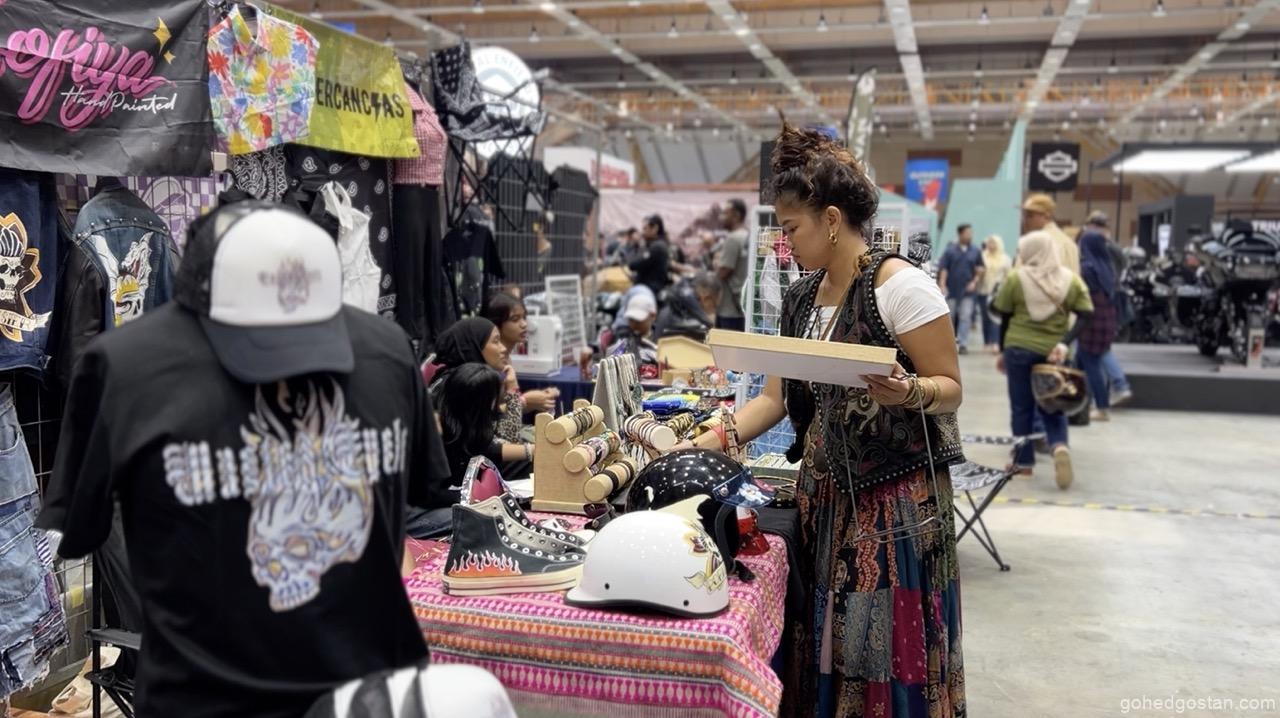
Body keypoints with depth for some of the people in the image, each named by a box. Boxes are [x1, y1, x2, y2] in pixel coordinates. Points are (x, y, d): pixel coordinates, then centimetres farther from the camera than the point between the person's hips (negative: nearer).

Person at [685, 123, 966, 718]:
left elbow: (950, 388, -11)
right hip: (823, 490, 7)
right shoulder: (801, 299, 10)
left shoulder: (900, 284, -12)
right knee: (826, 638, 11)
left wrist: (908, 392, -32)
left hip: (896, 490, -7)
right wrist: (702, 446, 2)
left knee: (887, 641, -2)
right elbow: (775, 397, 10)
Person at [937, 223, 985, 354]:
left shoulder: (976, 252, 5)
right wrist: (942, 285, -12)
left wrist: (974, 282, -6)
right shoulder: (950, 251, 0)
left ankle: (963, 344, -6)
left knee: (965, 317, -6)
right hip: (952, 290, 0)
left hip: (968, 290, 0)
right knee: (950, 316, 9)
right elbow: (943, 269, -3)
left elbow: (980, 270, 9)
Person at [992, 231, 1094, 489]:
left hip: (1020, 348, -2)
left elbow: (1005, 319, 1)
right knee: (1052, 407, 11)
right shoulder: (1071, 279, 5)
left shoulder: (1015, 278, -2)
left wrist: (1003, 351, 11)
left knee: (1021, 408, 7)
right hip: (1052, 352, 2)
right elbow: (1085, 315, -4)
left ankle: (1024, 462, 12)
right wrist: (1064, 343, -9)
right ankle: (1060, 447, -15)